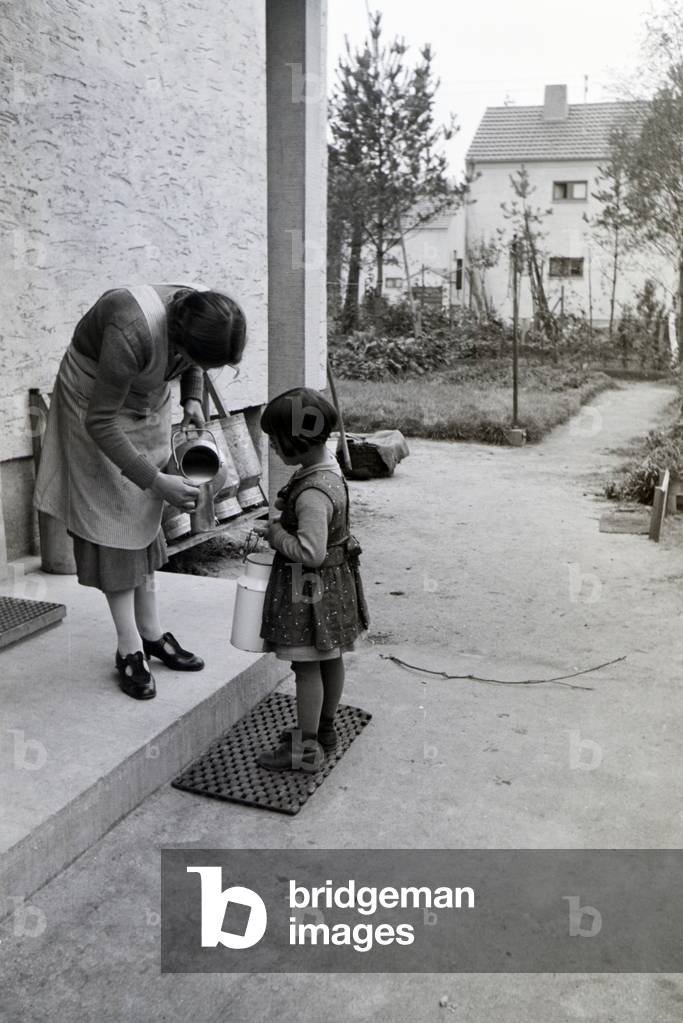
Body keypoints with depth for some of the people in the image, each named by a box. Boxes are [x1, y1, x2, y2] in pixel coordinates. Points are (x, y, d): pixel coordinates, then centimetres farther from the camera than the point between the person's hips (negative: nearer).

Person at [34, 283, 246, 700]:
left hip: (149, 401, 7)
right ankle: (130, 649, 1)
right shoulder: (132, 334, -38)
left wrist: (193, 398, -11)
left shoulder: (203, 317, -18)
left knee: (146, 515, 8)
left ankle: (152, 633, 16)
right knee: (114, 517, -6)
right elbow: (100, 423, -31)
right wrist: (156, 481, -30)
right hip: (96, 402, -6)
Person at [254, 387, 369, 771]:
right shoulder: (328, 465, 1)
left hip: (309, 587, -10)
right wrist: (284, 521, 5)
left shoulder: (312, 494, -29)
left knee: (307, 666, 3)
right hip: (335, 580, 10)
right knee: (331, 657, 21)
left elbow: (311, 552, -32)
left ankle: (306, 748, 17)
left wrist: (277, 534, -18)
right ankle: (326, 726, 39)